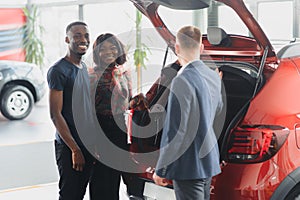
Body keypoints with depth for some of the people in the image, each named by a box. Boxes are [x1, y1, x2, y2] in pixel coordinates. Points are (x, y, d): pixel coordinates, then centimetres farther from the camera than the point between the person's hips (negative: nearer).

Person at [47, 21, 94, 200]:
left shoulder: (85, 68, 13)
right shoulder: (58, 71, -13)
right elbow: (56, 114, -16)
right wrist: (75, 149, -17)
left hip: (88, 145, 8)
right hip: (69, 146, -8)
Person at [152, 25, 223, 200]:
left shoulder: (182, 81, -19)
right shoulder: (214, 77, 5)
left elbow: (176, 131, -20)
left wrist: (161, 169, -11)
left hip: (188, 166, -8)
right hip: (209, 161, 8)